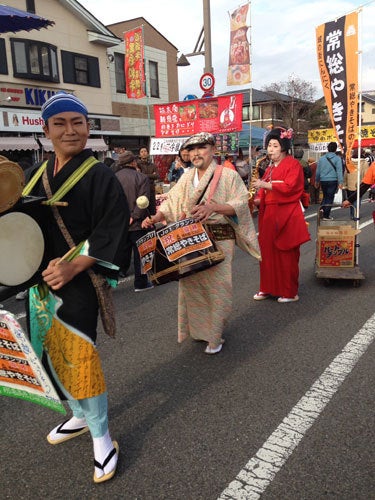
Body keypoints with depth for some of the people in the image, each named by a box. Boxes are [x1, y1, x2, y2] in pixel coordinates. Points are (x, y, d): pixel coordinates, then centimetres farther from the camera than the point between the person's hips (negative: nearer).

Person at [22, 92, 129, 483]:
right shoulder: (35, 176, 9)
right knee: (52, 352, 16)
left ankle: (101, 436, 16)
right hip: (42, 280, 7)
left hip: (78, 282, -6)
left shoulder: (99, 176, -10)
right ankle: (81, 416, 39)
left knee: (77, 354, -4)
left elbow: (112, 229, -16)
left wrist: (74, 267, -23)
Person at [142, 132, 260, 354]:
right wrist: (155, 218, -12)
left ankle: (214, 335, 17)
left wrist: (214, 207, -31)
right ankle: (197, 327, 28)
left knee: (216, 286, -1)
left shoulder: (228, 175, -3)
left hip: (218, 241, -4)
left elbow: (241, 203, -15)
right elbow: (172, 203, 7)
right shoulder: (187, 178, 11)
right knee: (191, 284, 9)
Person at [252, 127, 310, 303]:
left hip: (286, 215, -7)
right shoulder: (270, 167, 18)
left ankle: (290, 292, 8)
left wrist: (265, 185, -20)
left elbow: (289, 186, -18)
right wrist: (257, 199, -2)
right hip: (269, 214, 7)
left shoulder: (293, 164, -4)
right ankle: (268, 288, 16)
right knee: (267, 251, 6)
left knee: (286, 254, -2)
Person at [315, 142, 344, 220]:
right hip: (333, 181, -3)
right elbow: (339, 171, -11)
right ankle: (326, 216, 5)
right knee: (330, 197, 4)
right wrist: (340, 182, -12)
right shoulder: (337, 158, -5)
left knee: (325, 196, 22)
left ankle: (322, 208, 1)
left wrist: (317, 181, 19)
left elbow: (318, 171, 10)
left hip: (323, 181, 3)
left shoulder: (321, 158, 5)